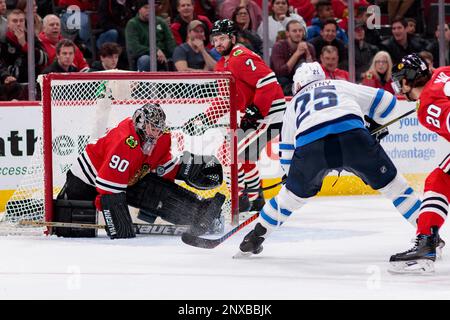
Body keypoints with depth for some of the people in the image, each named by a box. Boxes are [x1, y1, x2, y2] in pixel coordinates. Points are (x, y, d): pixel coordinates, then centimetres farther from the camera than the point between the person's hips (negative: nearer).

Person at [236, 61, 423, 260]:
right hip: (352, 133, -1)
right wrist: (376, 126, 49)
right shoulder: (342, 86, 35)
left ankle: (254, 238, 31)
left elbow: (287, 150, 36)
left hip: (309, 144, 1)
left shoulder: (294, 103, 37)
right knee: (388, 181, 12)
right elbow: (385, 100, 31)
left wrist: (292, 174, 51)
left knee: (293, 193, 25)